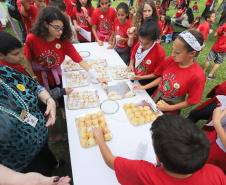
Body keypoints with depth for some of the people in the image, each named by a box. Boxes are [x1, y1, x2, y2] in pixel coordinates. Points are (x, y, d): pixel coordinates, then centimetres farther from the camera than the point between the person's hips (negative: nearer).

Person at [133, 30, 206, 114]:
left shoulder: (198, 76, -29)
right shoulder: (170, 60, -16)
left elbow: (191, 102, -18)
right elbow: (161, 77, -1)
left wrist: (169, 108, -20)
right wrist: (144, 87, -7)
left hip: (171, 107, -4)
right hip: (157, 96, 4)